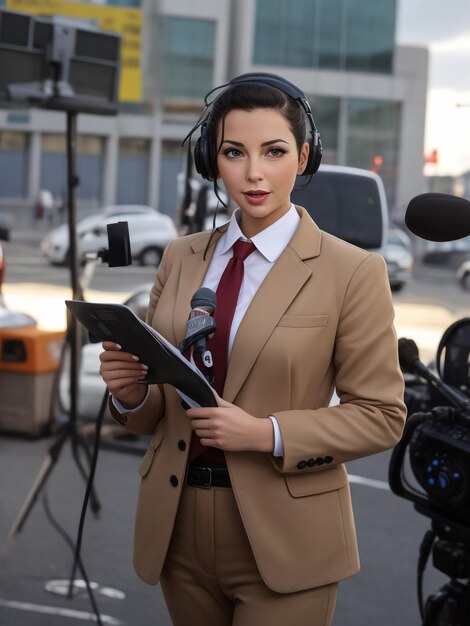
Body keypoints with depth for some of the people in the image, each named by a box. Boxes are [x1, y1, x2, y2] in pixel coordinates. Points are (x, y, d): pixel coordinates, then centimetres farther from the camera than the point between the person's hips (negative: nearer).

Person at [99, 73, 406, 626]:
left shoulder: (352, 272, -8)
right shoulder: (180, 259, 6)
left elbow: (381, 415, -7)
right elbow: (154, 412, 11)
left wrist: (268, 434, -19)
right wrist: (129, 391, -11)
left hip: (282, 540, -4)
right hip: (179, 531, 4)